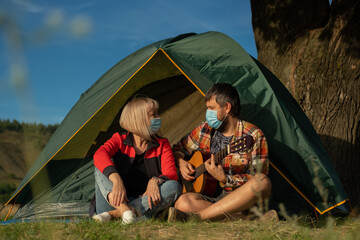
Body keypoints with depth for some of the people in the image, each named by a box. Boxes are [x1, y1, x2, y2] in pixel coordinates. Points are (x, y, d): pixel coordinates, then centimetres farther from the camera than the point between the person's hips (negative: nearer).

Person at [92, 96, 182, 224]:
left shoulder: (162, 145, 8)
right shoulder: (119, 140, 2)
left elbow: (171, 174, -6)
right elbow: (99, 155, -20)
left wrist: (155, 181, -31)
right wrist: (116, 180, -40)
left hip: (146, 203, 1)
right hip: (122, 200, -1)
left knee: (174, 187, -27)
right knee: (102, 167, -19)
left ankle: (114, 213, -34)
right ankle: (123, 209, -44)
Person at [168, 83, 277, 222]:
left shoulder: (254, 136, -6)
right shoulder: (205, 130, 8)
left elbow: (257, 181, -10)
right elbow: (178, 149, 25)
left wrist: (224, 179, -22)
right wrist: (181, 163, 2)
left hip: (243, 199, -3)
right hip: (213, 197, 3)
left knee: (263, 182, -36)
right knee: (182, 203, -28)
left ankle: (197, 216, -37)